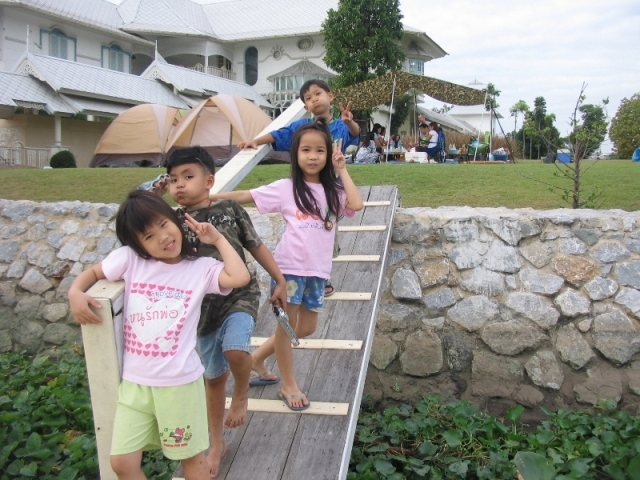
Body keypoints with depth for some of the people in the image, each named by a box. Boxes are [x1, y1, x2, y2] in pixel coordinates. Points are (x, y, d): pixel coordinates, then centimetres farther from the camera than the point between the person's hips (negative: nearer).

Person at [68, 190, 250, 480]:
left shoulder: (200, 268, -4)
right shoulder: (130, 259, -1)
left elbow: (240, 277, -19)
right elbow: (92, 273, 13)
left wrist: (217, 239, -8)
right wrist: (75, 293, -9)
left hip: (179, 381, -2)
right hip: (134, 382, 2)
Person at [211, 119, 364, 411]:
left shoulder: (333, 190, 6)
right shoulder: (286, 188, -4)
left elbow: (356, 205, -13)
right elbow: (246, 196, -4)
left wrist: (342, 171, -6)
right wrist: (210, 197, -12)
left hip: (318, 269, 5)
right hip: (290, 266, -4)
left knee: (306, 328, 13)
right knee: (287, 325, 6)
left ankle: (258, 356, 34)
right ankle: (289, 386, 24)